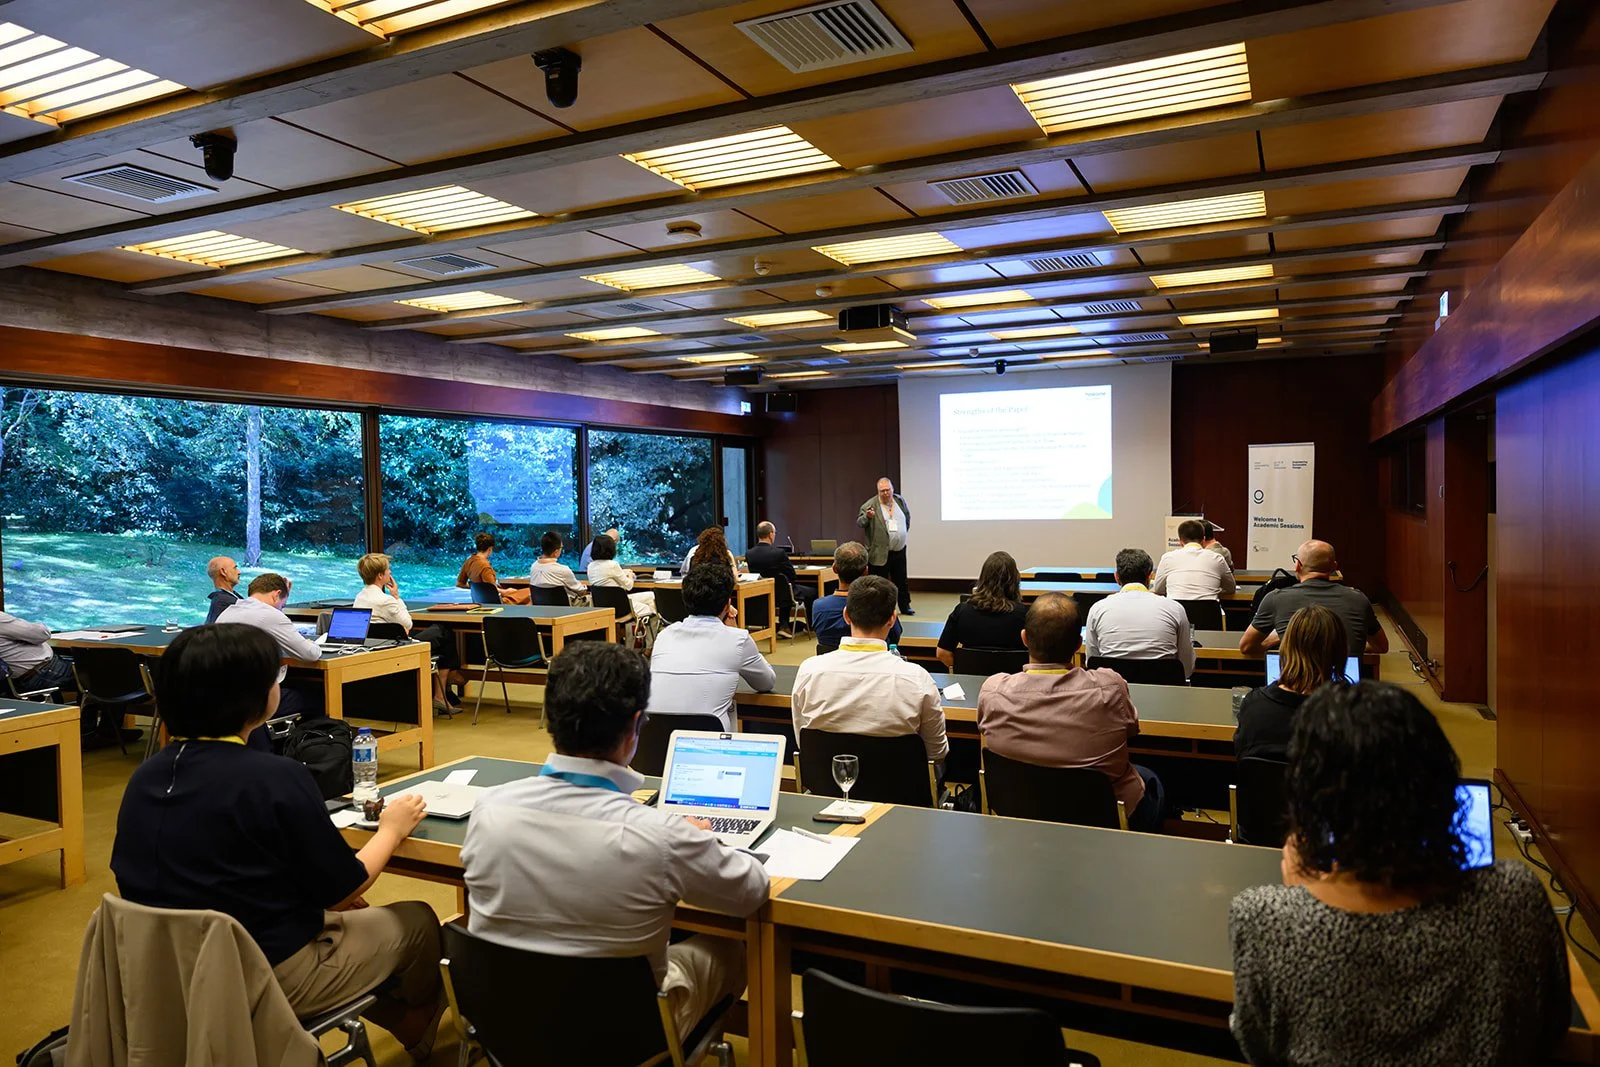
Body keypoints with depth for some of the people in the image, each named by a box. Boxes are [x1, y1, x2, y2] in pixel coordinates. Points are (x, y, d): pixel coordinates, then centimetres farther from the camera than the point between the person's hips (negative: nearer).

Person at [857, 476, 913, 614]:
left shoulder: (900, 500, 6)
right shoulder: (870, 505, -10)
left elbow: (907, 516, 23)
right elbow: (859, 523, -13)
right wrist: (867, 516, -33)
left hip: (899, 550, 5)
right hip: (880, 553, -4)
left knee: (901, 581, 14)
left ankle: (905, 606, 26)